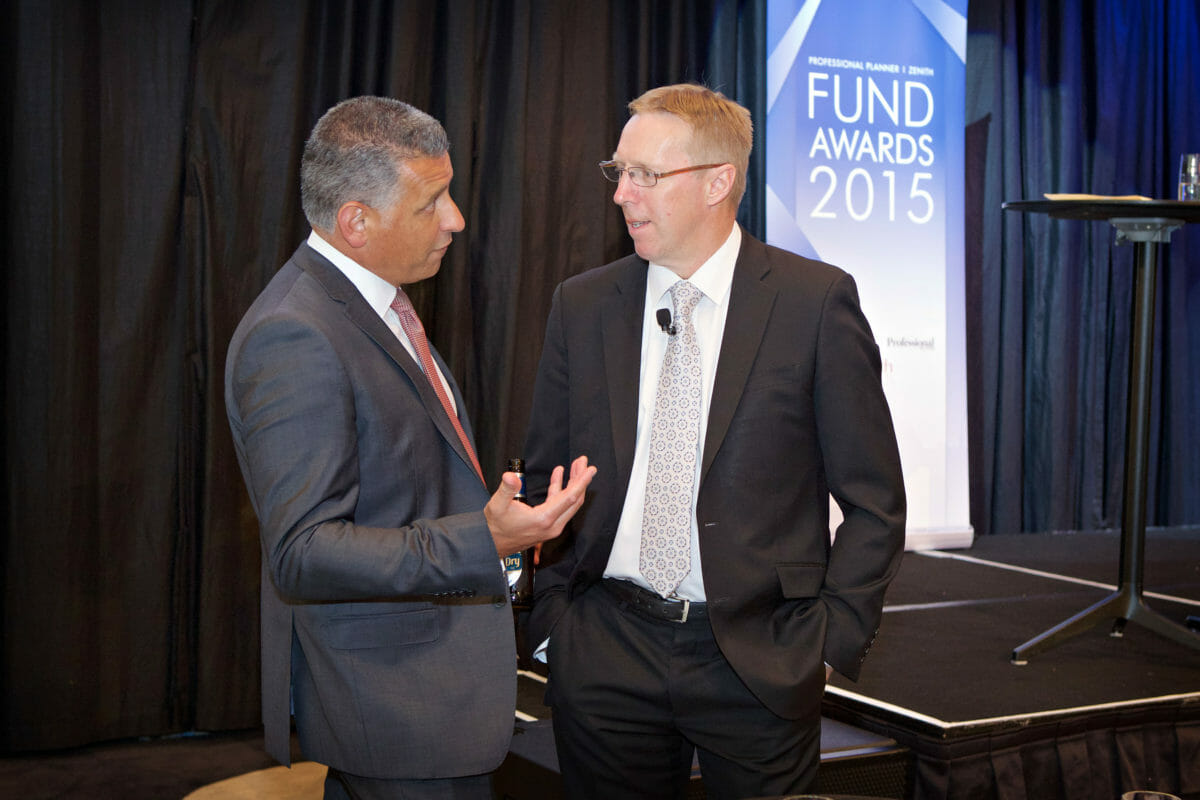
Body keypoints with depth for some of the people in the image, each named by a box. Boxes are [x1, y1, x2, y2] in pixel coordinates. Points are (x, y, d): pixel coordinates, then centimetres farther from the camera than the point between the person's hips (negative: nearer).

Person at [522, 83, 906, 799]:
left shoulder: (817, 300, -5)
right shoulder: (581, 306, 4)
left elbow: (874, 501, -3)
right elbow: (545, 481, 11)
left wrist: (830, 642, -8)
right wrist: (555, 619, 2)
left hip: (761, 660, -2)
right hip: (604, 659, 3)